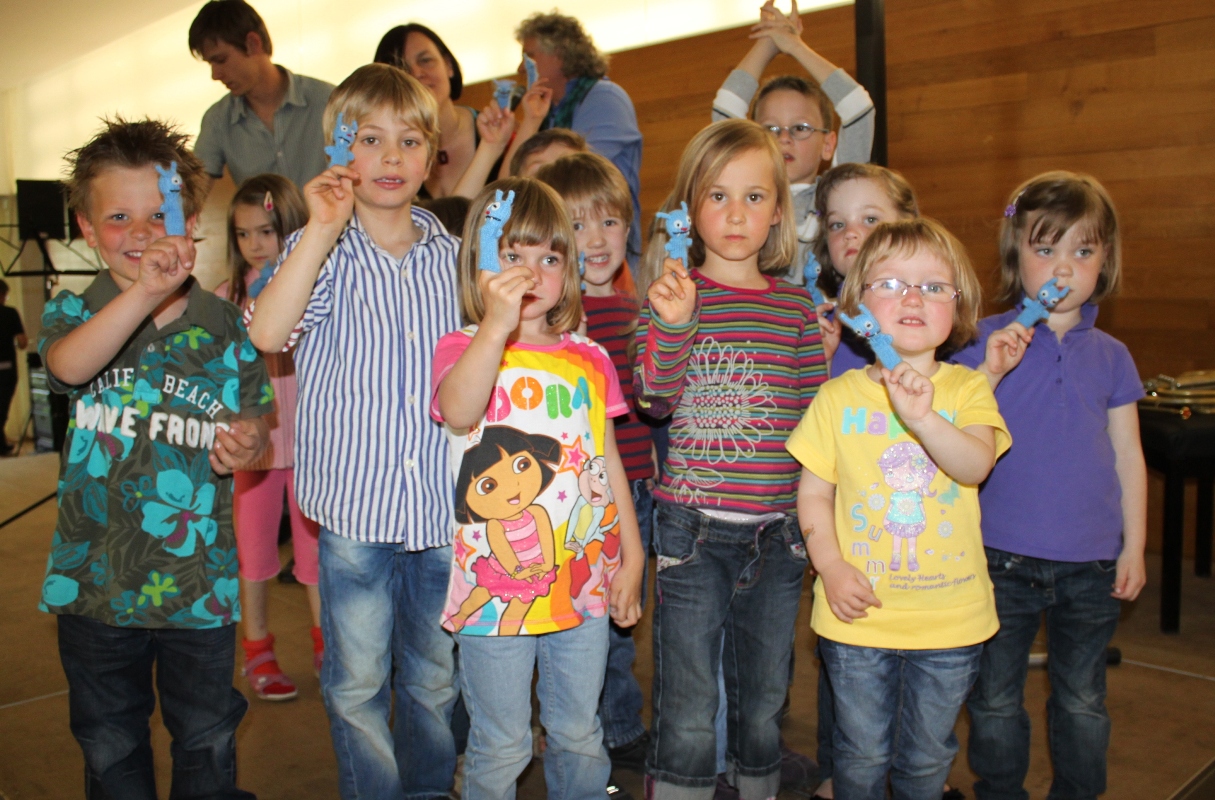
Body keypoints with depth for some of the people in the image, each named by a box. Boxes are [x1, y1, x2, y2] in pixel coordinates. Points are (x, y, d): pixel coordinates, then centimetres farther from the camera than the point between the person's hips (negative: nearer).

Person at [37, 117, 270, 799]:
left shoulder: (223, 324, -3)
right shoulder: (75, 311, -4)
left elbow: (255, 420, 5)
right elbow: (69, 367, -28)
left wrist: (246, 441, -20)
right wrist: (144, 293, -44)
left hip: (199, 574, 0)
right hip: (96, 573, 1)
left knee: (207, 737, 14)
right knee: (109, 740, 19)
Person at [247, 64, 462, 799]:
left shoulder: (450, 254, 7)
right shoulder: (322, 251, -3)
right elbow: (268, 332, -24)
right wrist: (324, 228, -24)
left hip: (444, 502, 3)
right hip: (356, 504, -3)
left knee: (435, 676, 18)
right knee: (357, 682, 9)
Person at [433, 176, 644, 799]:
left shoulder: (588, 359, 7)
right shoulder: (463, 349, -5)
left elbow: (607, 459, 11)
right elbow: (459, 413, -28)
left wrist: (632, 556, 10)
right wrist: (498, 323, -38)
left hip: (584, 581, 4)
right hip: (496, 587, -3)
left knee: (579, 738, 18)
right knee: (500, 749, 10)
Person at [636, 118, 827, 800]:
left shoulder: (796, 304, 7)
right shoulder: (675, 291, -1)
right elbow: (657, 397, -15)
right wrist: (672, 323, -27)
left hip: (778, 531, 3)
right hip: (693, 526, -3)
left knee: (764, 704, 17)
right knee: (688, 715, 5)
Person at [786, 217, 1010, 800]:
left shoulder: (967, 390, -3)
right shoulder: (838, 396, -3)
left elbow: (976, 466, -21)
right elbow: (813, 493, 1)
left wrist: (922, 417, -38)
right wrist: (832, 567, -12)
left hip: (950, 616, 1)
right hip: (858, 614, 0)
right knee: (861, 753, 14)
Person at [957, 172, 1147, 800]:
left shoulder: (1111, 355, 4)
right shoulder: (986, 340, -5)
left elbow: (1127, 455, 9)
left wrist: (1133, 546, 7)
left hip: (1091, 563, 2)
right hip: (1004, 558, -2)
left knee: (1083, 702, 17)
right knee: (995, 701, 12)